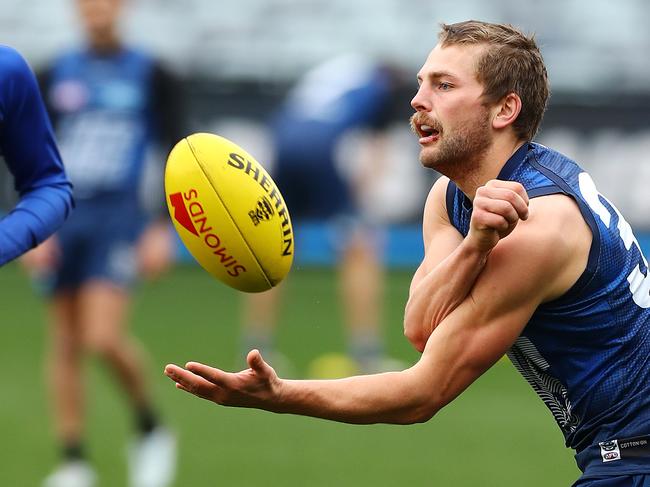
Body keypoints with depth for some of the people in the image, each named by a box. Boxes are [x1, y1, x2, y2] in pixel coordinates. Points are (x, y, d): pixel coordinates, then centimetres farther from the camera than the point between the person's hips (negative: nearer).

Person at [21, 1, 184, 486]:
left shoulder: (151, 76, 1)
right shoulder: (56, 76, 9)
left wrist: (164, 229, -6)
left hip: (119, 215, -4)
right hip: (63, 217, 4)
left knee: (104, 337, -18)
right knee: (65, 345, 4)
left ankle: (150, 429, 4)